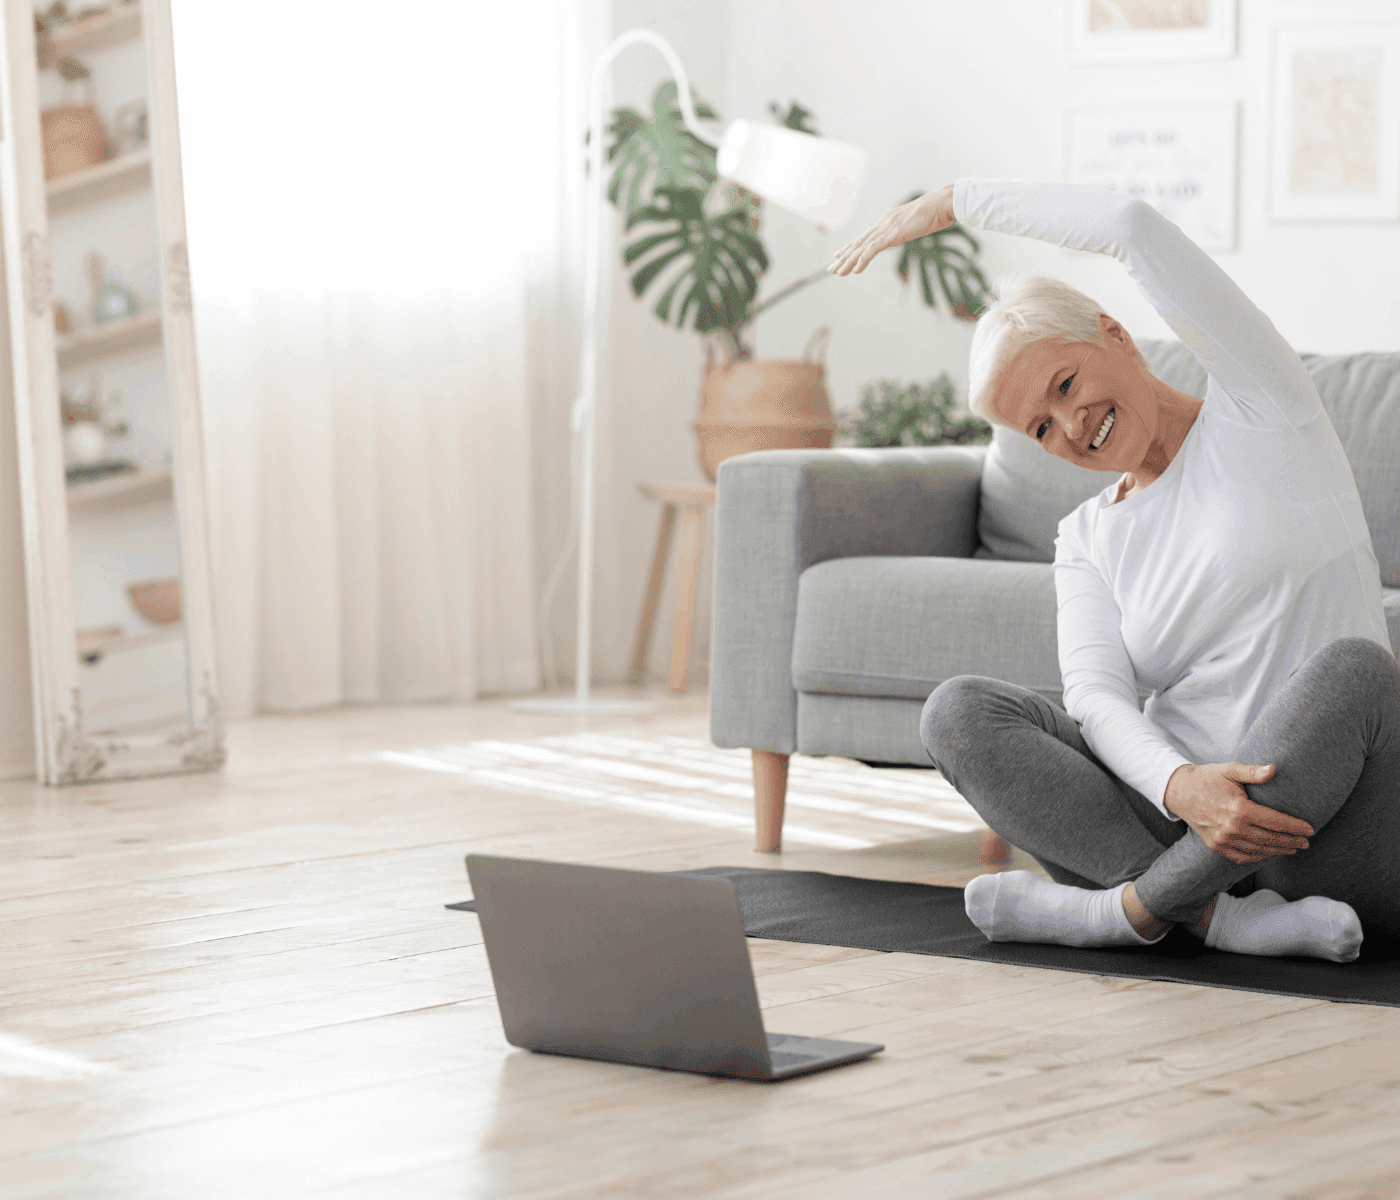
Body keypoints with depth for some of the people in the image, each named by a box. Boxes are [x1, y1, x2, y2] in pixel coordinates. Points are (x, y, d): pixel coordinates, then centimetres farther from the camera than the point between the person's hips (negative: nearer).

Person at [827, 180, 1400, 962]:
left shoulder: (1259, 412, 6)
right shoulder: (1089, 540, 17)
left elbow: (1135, 226, -6)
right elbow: (1098, 699, -3)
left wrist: (953, 202, 5)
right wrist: (1181, 786, -26)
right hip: (1177, 817, 4)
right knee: (958, 712, -14)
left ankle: (1134, 905, -25)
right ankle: (1221, 915, -27)